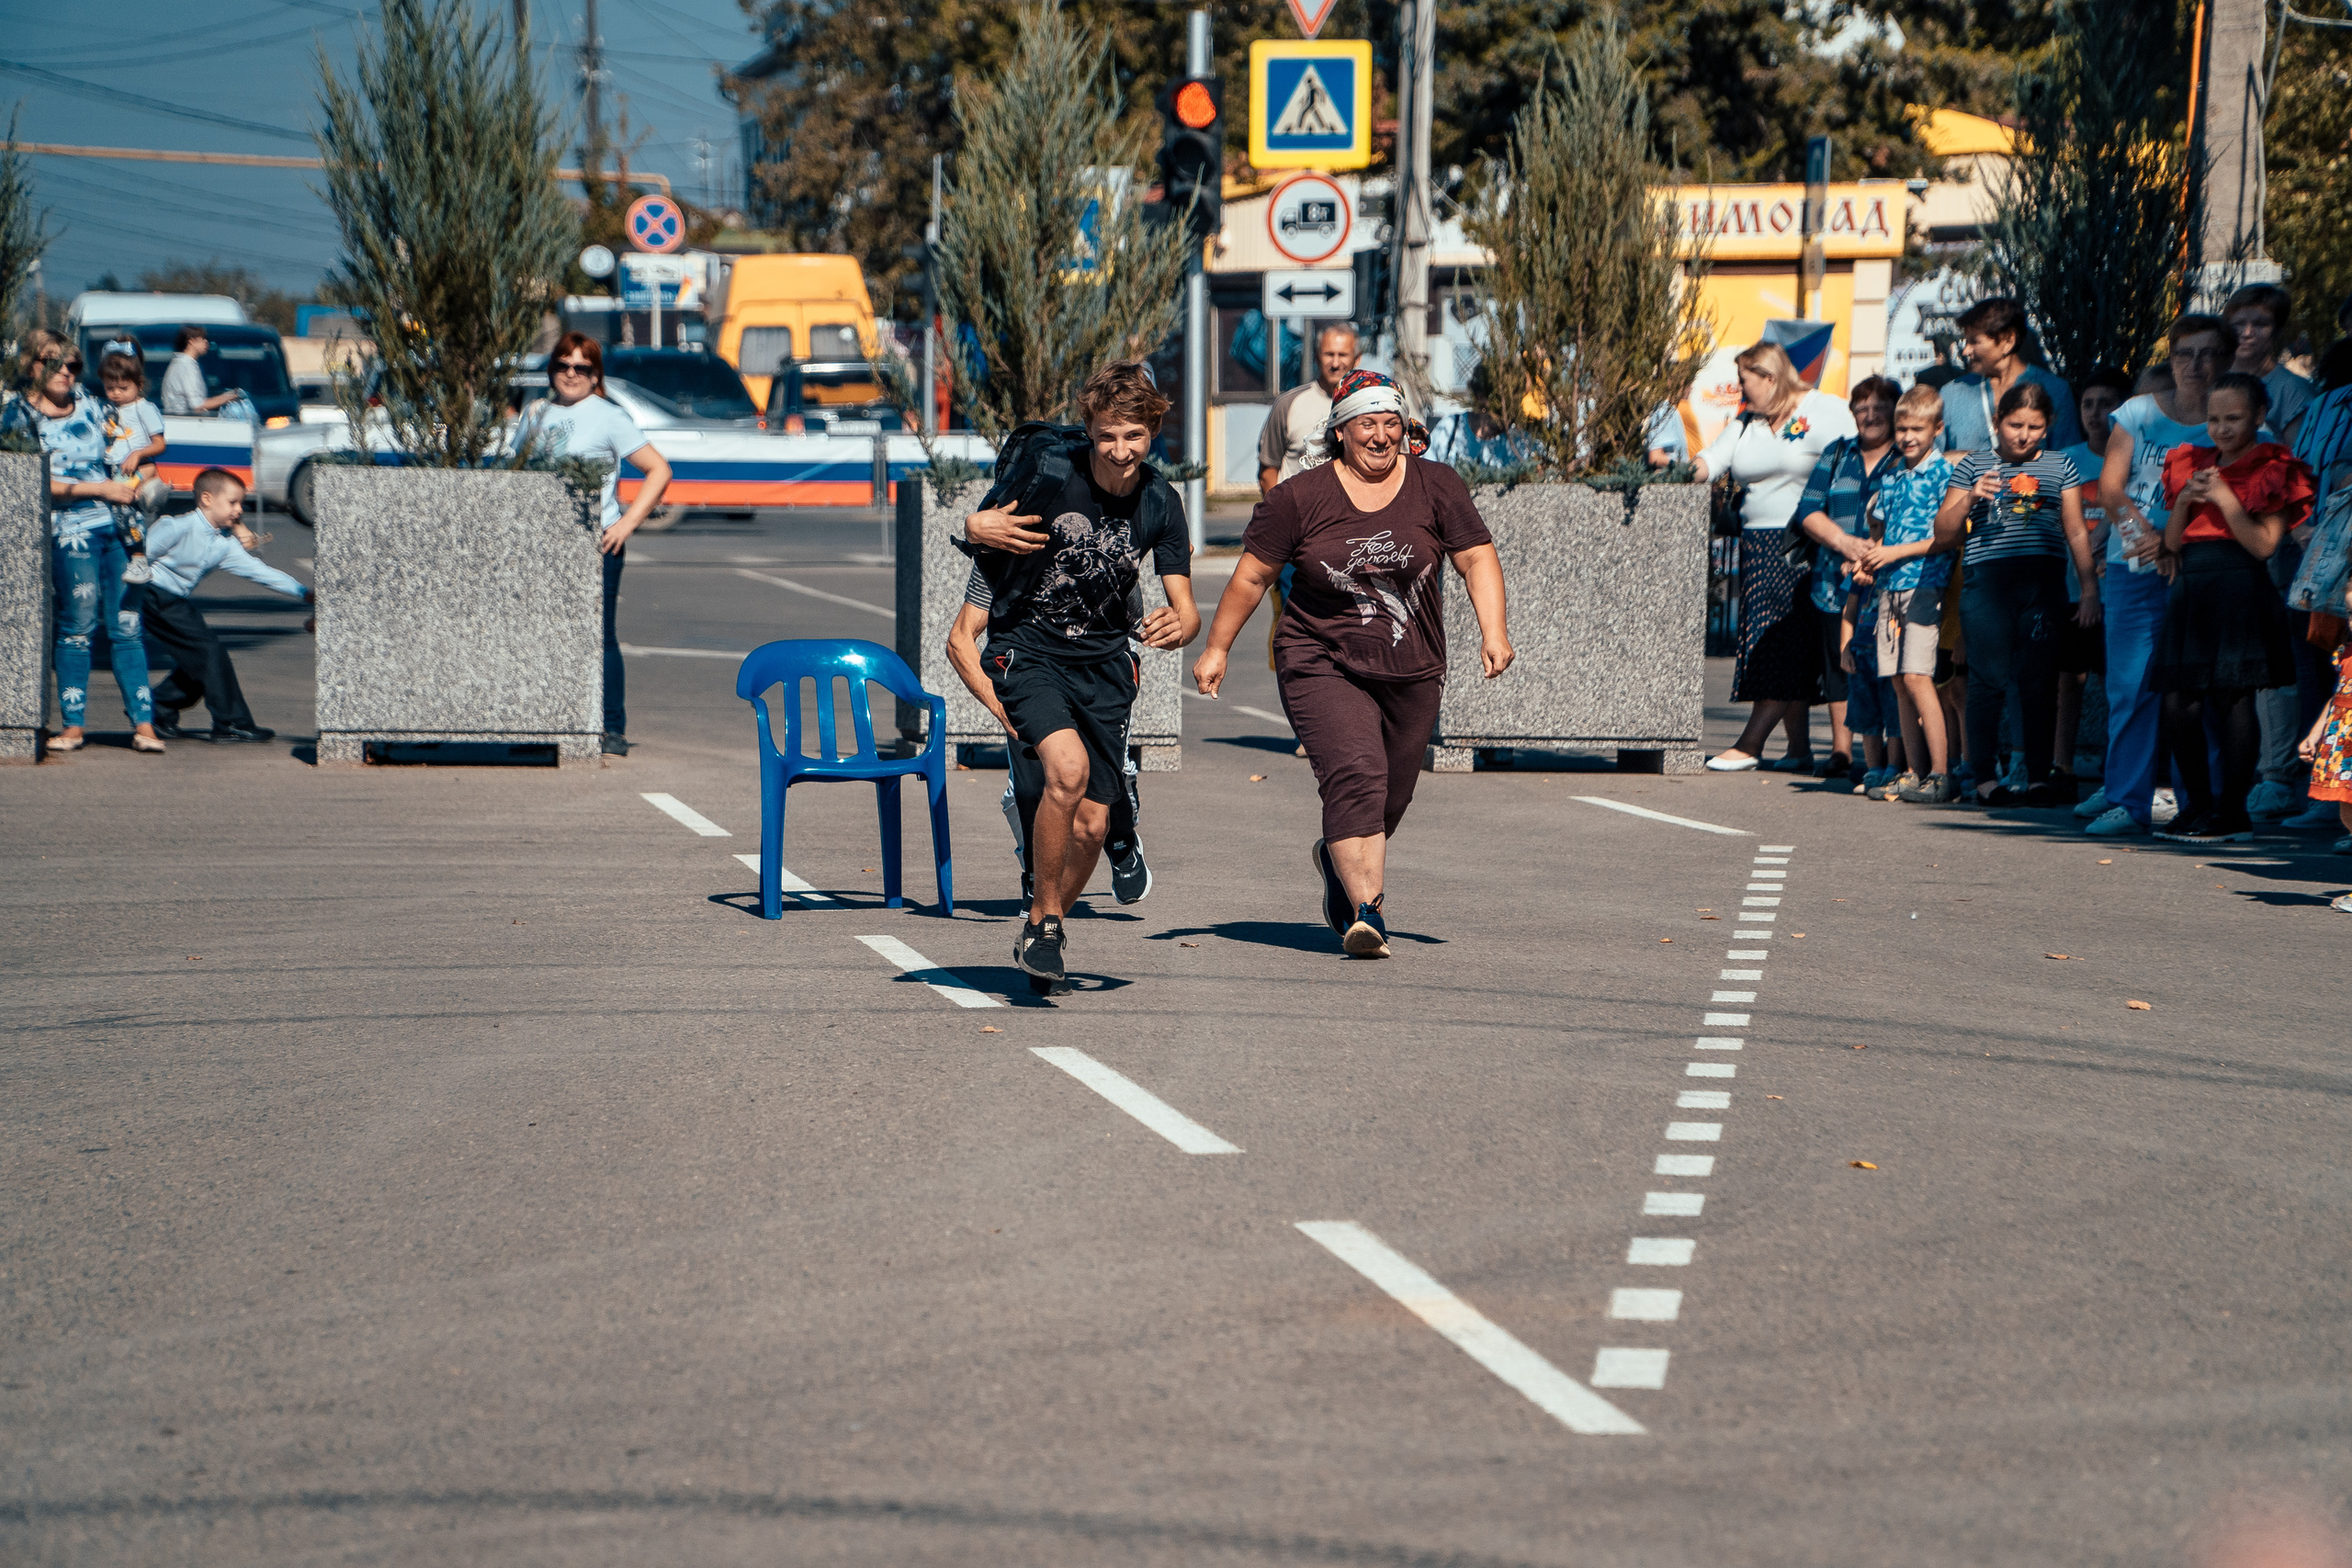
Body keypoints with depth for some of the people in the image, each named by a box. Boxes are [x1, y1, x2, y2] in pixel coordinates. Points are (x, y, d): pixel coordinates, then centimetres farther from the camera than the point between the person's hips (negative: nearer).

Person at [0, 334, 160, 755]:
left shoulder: (85, 400, 14)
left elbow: (111, 443, 33)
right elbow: (42, 483, -7)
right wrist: (103, 489, -9)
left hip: (117, 525, 4)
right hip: (70, 531, -4)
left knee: (126, 626, 1)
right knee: (77, 627, -4)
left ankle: (143, 724, 0)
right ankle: (73, 726, 5)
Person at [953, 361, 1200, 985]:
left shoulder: (1160, 505, -5)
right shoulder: (1045, 474, -16)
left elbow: (1186, 610, -4)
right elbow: (971, 536, -2)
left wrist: (1178, 626, -28)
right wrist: (978, 528, -27)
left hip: (1104, 663, 4)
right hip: (1026, 647, -4)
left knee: (1092, 825, 1)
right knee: (1069, 767, -30)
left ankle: (1044, 926, 30)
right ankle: (1042, 919, -10)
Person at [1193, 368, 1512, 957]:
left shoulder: (1437, 487, 0)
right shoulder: (1300, 498, -5)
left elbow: (1477, 559, 1)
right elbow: (1252, 576, 2)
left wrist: (1492, 632, -13)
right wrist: (1217, 648, 4)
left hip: (1412, 671, 3)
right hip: (1323, 666, -3)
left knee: (1390, 796, 12)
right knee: (1355, 776, -22)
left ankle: (1336, 859, 43)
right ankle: (1367, 910, -27)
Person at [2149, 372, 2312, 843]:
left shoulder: (2270, 470, 2)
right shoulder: (2192, 466, 18)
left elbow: (2264, 544, -7)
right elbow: (2172, 542, 17)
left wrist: (2225, 499, -13)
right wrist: (2184, 500, 0)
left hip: (2239, 588, -6)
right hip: (2191, 587, 6)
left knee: (2233, 698, -7)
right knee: (2179, 702, 2)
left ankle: (2233, 812, 0)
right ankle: (2199, 803, 15)